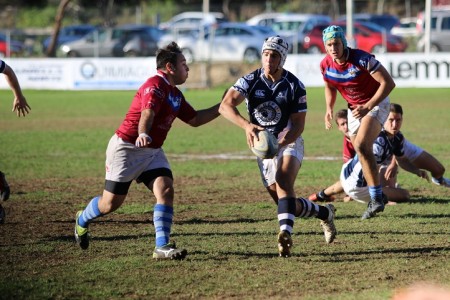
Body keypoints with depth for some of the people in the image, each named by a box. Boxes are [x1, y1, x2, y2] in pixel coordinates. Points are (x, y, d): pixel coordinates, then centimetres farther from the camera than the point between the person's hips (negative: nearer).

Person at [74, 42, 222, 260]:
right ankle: (82, 220, 33)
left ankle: (162, 246, -17)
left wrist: (222, 107, 16)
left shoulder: (175, 94, 11)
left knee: (166, 191, -15)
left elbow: (194, 119, 21)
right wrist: (143, 135, -55)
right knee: (111, 203, 1)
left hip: (152, 151, 8)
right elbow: (147, 112, -37)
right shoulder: (155, 85, -18)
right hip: (126, 148, -8)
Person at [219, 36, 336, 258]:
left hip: (289, 142, -3)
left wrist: (281, 143, -30)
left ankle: (285, 234, -47)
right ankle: (324, 212, 30)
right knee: (287, 205, 2)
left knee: (283, 180, -33)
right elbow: (226, 106, -25)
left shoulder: (294, 86, -10)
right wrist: (246, 125, -45)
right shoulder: (250, 81, -9)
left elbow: (298, 124, -9)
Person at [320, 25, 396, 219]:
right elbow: (330, 87, 15)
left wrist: (368, 107, -26)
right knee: (364, 156, 5)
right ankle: (375, 199, 18)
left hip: (376, 104, -7)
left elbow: (388, 83, -22)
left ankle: (377, 198, -24)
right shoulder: (326, 64, -7)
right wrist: (329, 108, -3)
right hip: (354, 109, 7)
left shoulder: (361, 59, -25)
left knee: (361, 146, -26)